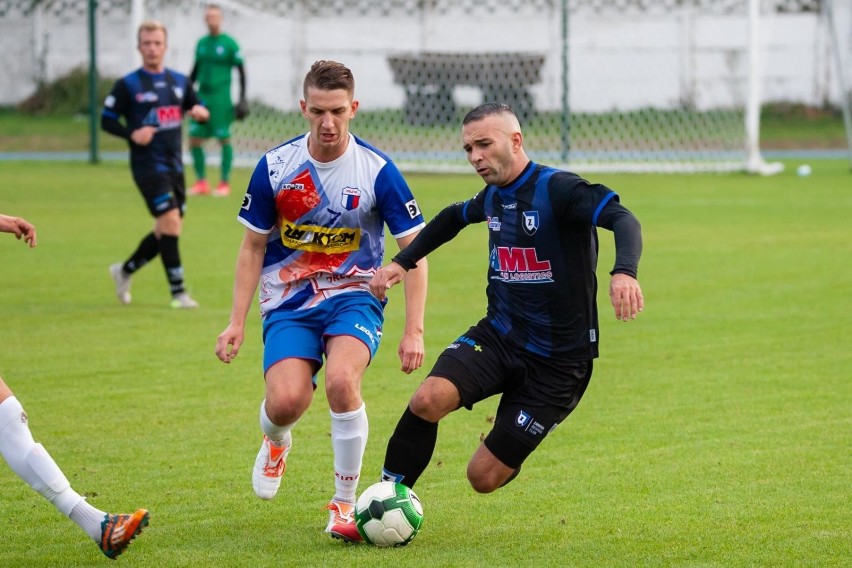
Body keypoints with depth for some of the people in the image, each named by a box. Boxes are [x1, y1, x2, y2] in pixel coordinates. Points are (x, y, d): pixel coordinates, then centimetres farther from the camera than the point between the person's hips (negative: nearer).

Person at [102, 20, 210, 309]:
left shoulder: (179, 81, 10)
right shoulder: (127, 85, -5)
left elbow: (197, 107, 18)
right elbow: (107, 120, -3)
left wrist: (200, 112, -7)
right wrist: (132, 134, -21)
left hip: (174, 165, 6)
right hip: (148, 165, -6)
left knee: (166, 231, 11)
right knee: (170, 223, -15)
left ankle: (125, 270, 32)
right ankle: (178, 292, -10)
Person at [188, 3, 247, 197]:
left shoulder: (229, 44, -4)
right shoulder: (201, 43, 12)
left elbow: (241, 72, -2)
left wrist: (242, 99, -7)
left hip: (220, 98, -5)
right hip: (201, 96, 5)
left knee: (224, 139, -2)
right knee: (194, 138, 1)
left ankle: (224, 183, 6)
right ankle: (201, 182, 11)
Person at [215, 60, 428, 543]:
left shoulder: (378, 171, -11)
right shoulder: (275, 167, -6)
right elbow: (253, 247, 5)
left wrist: (414, 330, -10)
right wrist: (237, 323, 1)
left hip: (354, 298, -1)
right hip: (289, 303, 1)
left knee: (342, 381, -31)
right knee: (287, 401, -23)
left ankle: (346, 504, -10)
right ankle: (276, 442, 19)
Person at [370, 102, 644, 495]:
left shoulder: (556, 189, -16)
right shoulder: (493, 197, 6)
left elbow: (622, 219, -32)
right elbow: (454, 217, 31)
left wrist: (624, 272, -52)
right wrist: (402, 262, 24)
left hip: (557, 360, -5)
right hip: (497, 337, 5)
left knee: (484, 477, -4)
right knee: (428, 399, -26)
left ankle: (509, 455, 33)